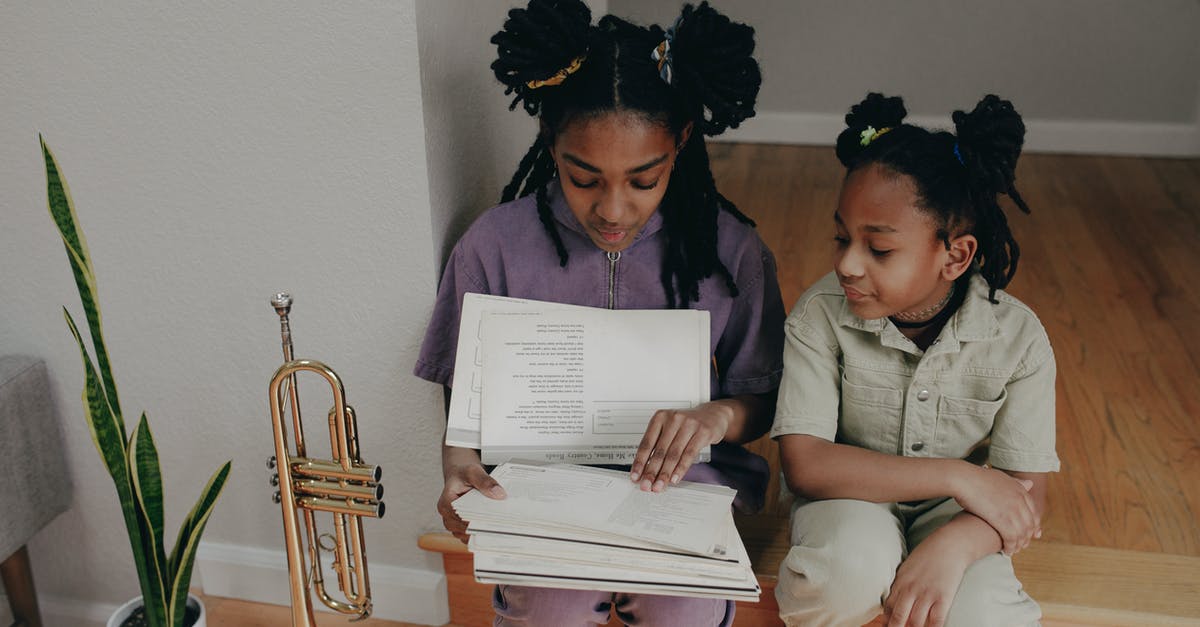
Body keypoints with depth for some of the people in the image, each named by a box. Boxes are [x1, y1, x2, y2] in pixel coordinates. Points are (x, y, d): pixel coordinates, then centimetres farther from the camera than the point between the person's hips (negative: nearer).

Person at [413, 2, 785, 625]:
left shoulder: (729, 249, -6)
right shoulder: (495, 244, -6)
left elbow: (761, 399, 3)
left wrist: (718, 416, -19)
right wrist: (458, 463, -18)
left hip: (679, 478, 1)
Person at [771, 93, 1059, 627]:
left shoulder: (1017, 338, -13)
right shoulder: (821, 315, -17)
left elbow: (1025, 489, -13)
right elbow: (804, 465, -23)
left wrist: (952, 545, -35)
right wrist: (955, 475, -28)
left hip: (956, 513, 1)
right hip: (852, 493, -1)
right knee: (851, 567, -35)